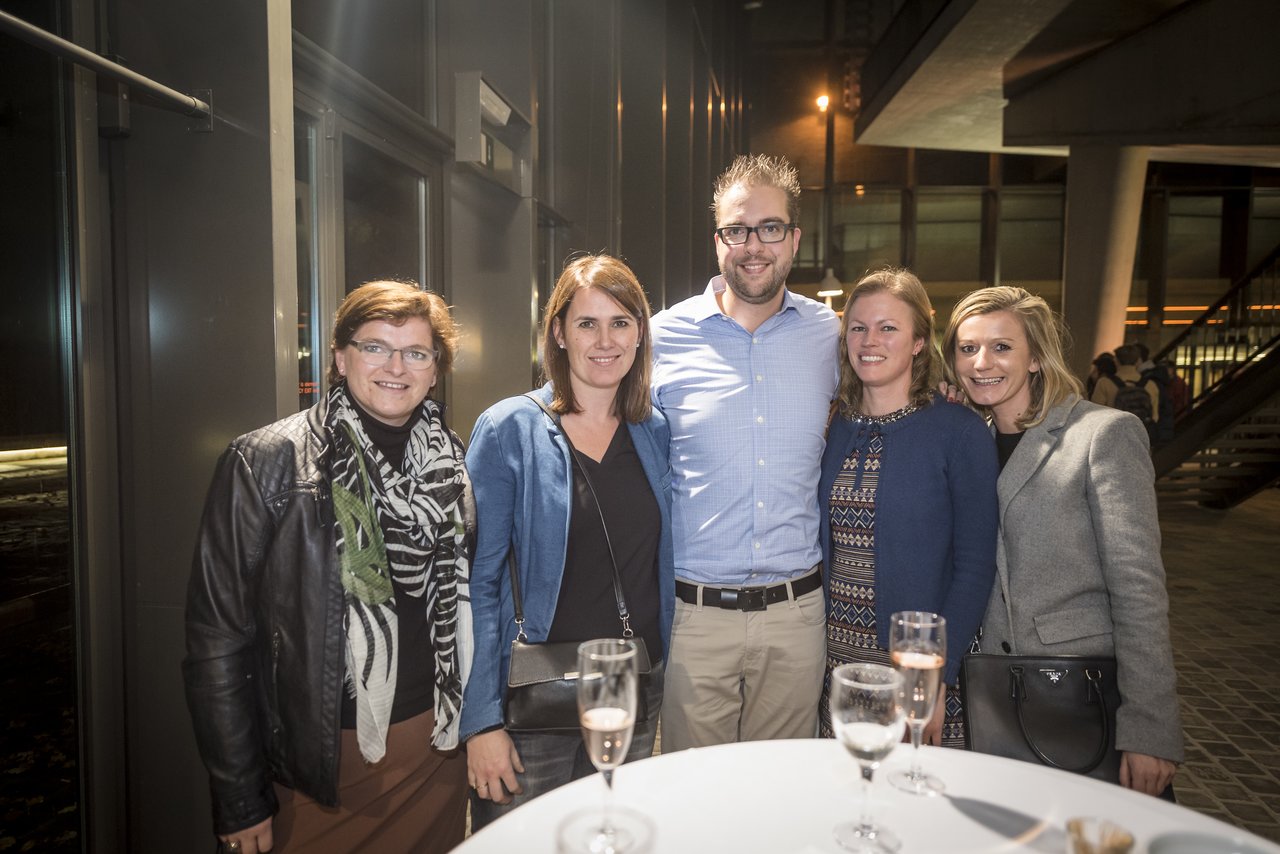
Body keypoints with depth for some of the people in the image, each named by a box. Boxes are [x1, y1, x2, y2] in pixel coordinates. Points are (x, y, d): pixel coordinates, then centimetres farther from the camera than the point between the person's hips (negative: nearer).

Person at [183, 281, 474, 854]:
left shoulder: (450, 462, 1)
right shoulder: (265, 462, -12)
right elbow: (217, 639, -11)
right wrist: (240, 805, -9)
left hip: (435, 746, 4)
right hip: (318, 764, -4)